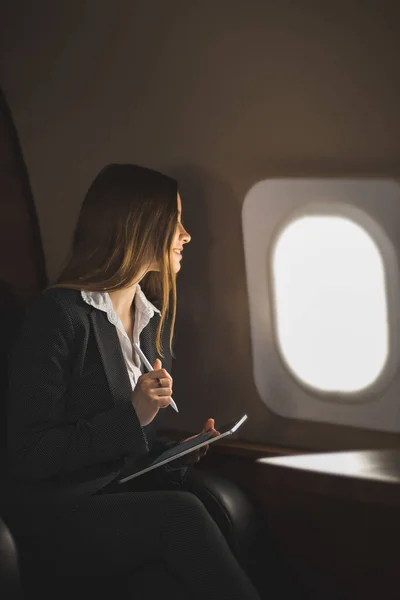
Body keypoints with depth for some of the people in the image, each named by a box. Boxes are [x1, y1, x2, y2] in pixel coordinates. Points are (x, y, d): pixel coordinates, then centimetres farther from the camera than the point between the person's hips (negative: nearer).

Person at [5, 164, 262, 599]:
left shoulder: (154, 316, 15)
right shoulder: (58, 315, -11)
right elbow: (29, 454, -15)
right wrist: (131, 415, -20)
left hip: (134, 496, 6)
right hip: (60, 517, -6)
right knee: (180, 514, -35)